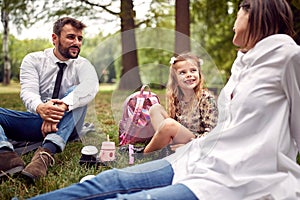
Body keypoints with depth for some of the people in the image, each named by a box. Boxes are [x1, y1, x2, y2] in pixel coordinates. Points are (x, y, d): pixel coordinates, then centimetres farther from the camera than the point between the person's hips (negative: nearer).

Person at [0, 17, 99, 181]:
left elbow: (91, 85, -22)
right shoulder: (33, 60, 3)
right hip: (37, 120, 1)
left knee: (75, 93, -28)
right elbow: (28, 91, -13)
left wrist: (63, 106, -40)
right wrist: (39, 107, -38)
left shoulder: (82, 65, 1)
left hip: (64, 126, -1)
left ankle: (47, 151, -44)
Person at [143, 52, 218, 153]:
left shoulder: (206, 98, -8)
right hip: (176, 142, 6)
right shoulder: (175, 99, 8)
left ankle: (144, 155, -10)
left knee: (169, 124, -31)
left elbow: (211, 132, -13)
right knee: (155, 108, -4)